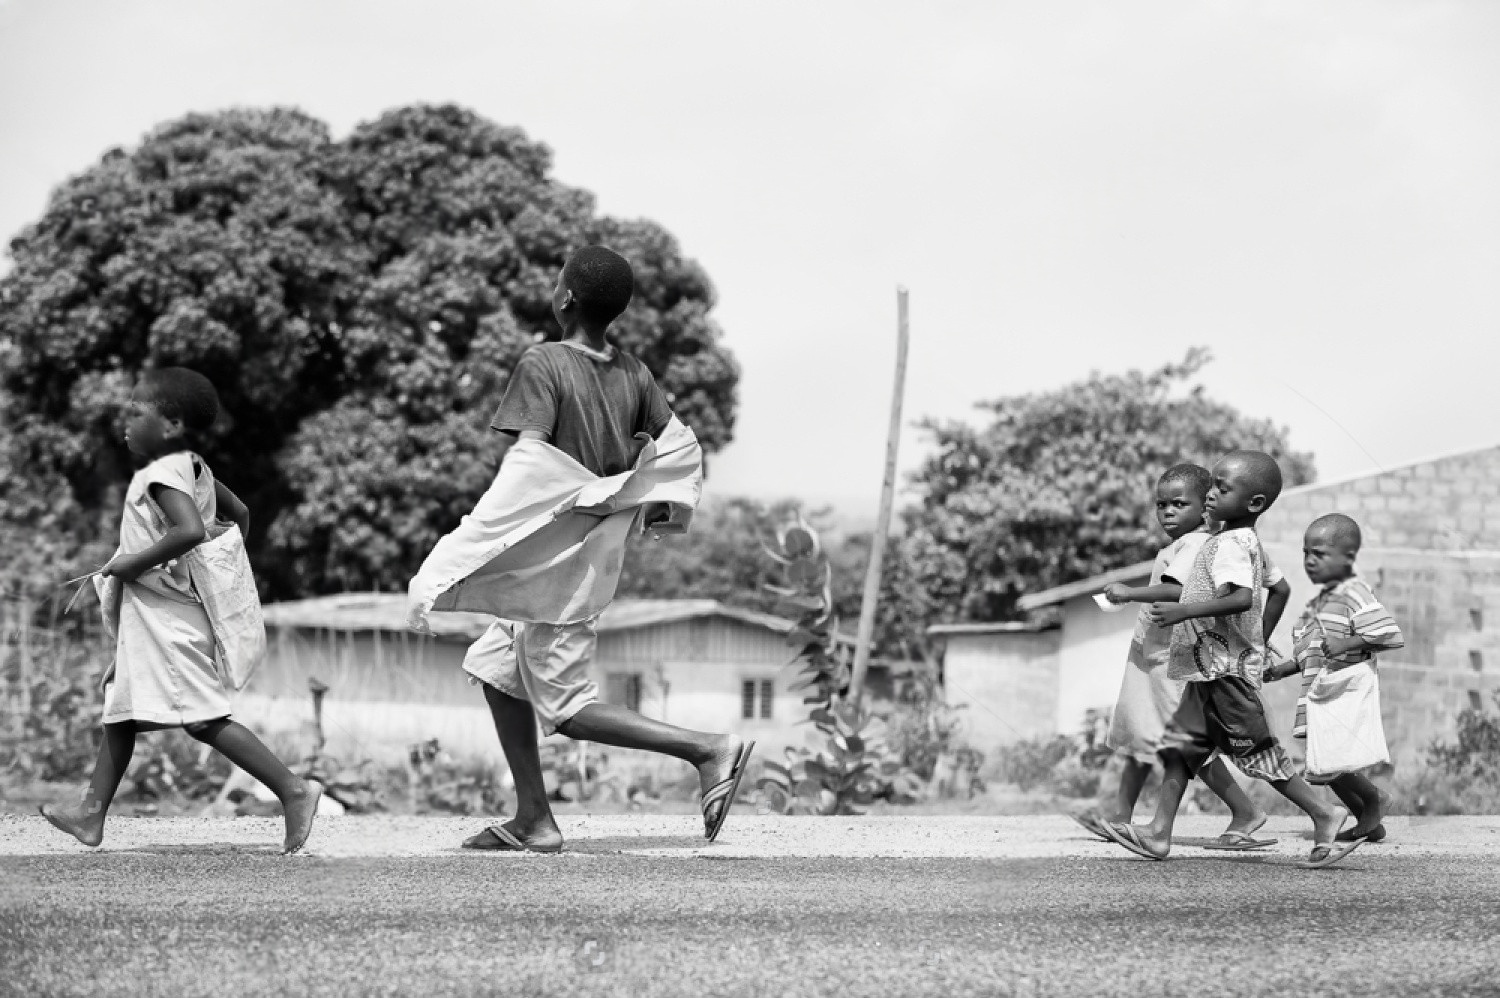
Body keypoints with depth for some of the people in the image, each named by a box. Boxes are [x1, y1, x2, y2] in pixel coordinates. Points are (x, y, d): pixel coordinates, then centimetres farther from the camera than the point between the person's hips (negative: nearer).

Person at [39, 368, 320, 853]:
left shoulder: (161, 474, -18)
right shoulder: (195, 468, 10)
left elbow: (190, 530, -34)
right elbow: (239, 513, 21)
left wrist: (135, 561, -24)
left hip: (164, 615, -10)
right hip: (147, 617, 10)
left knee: (205, 719, -11)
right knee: (120, 711, 15)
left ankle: (293, 789, -13)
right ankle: (92, 813, 21)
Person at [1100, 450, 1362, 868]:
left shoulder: (1230, 544, -18)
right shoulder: (1248, 542, 13)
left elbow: (1240, 598, -32)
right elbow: (1280, 589, 23)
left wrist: (1182, 611, -36)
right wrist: (1259, 642, 27)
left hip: (1225, 667, -10)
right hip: (1211, 666, 10)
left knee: (1257, 749, -3)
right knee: (1183, 749, 9)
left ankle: (1324, 815, 4)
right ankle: (1159, 833, 9)